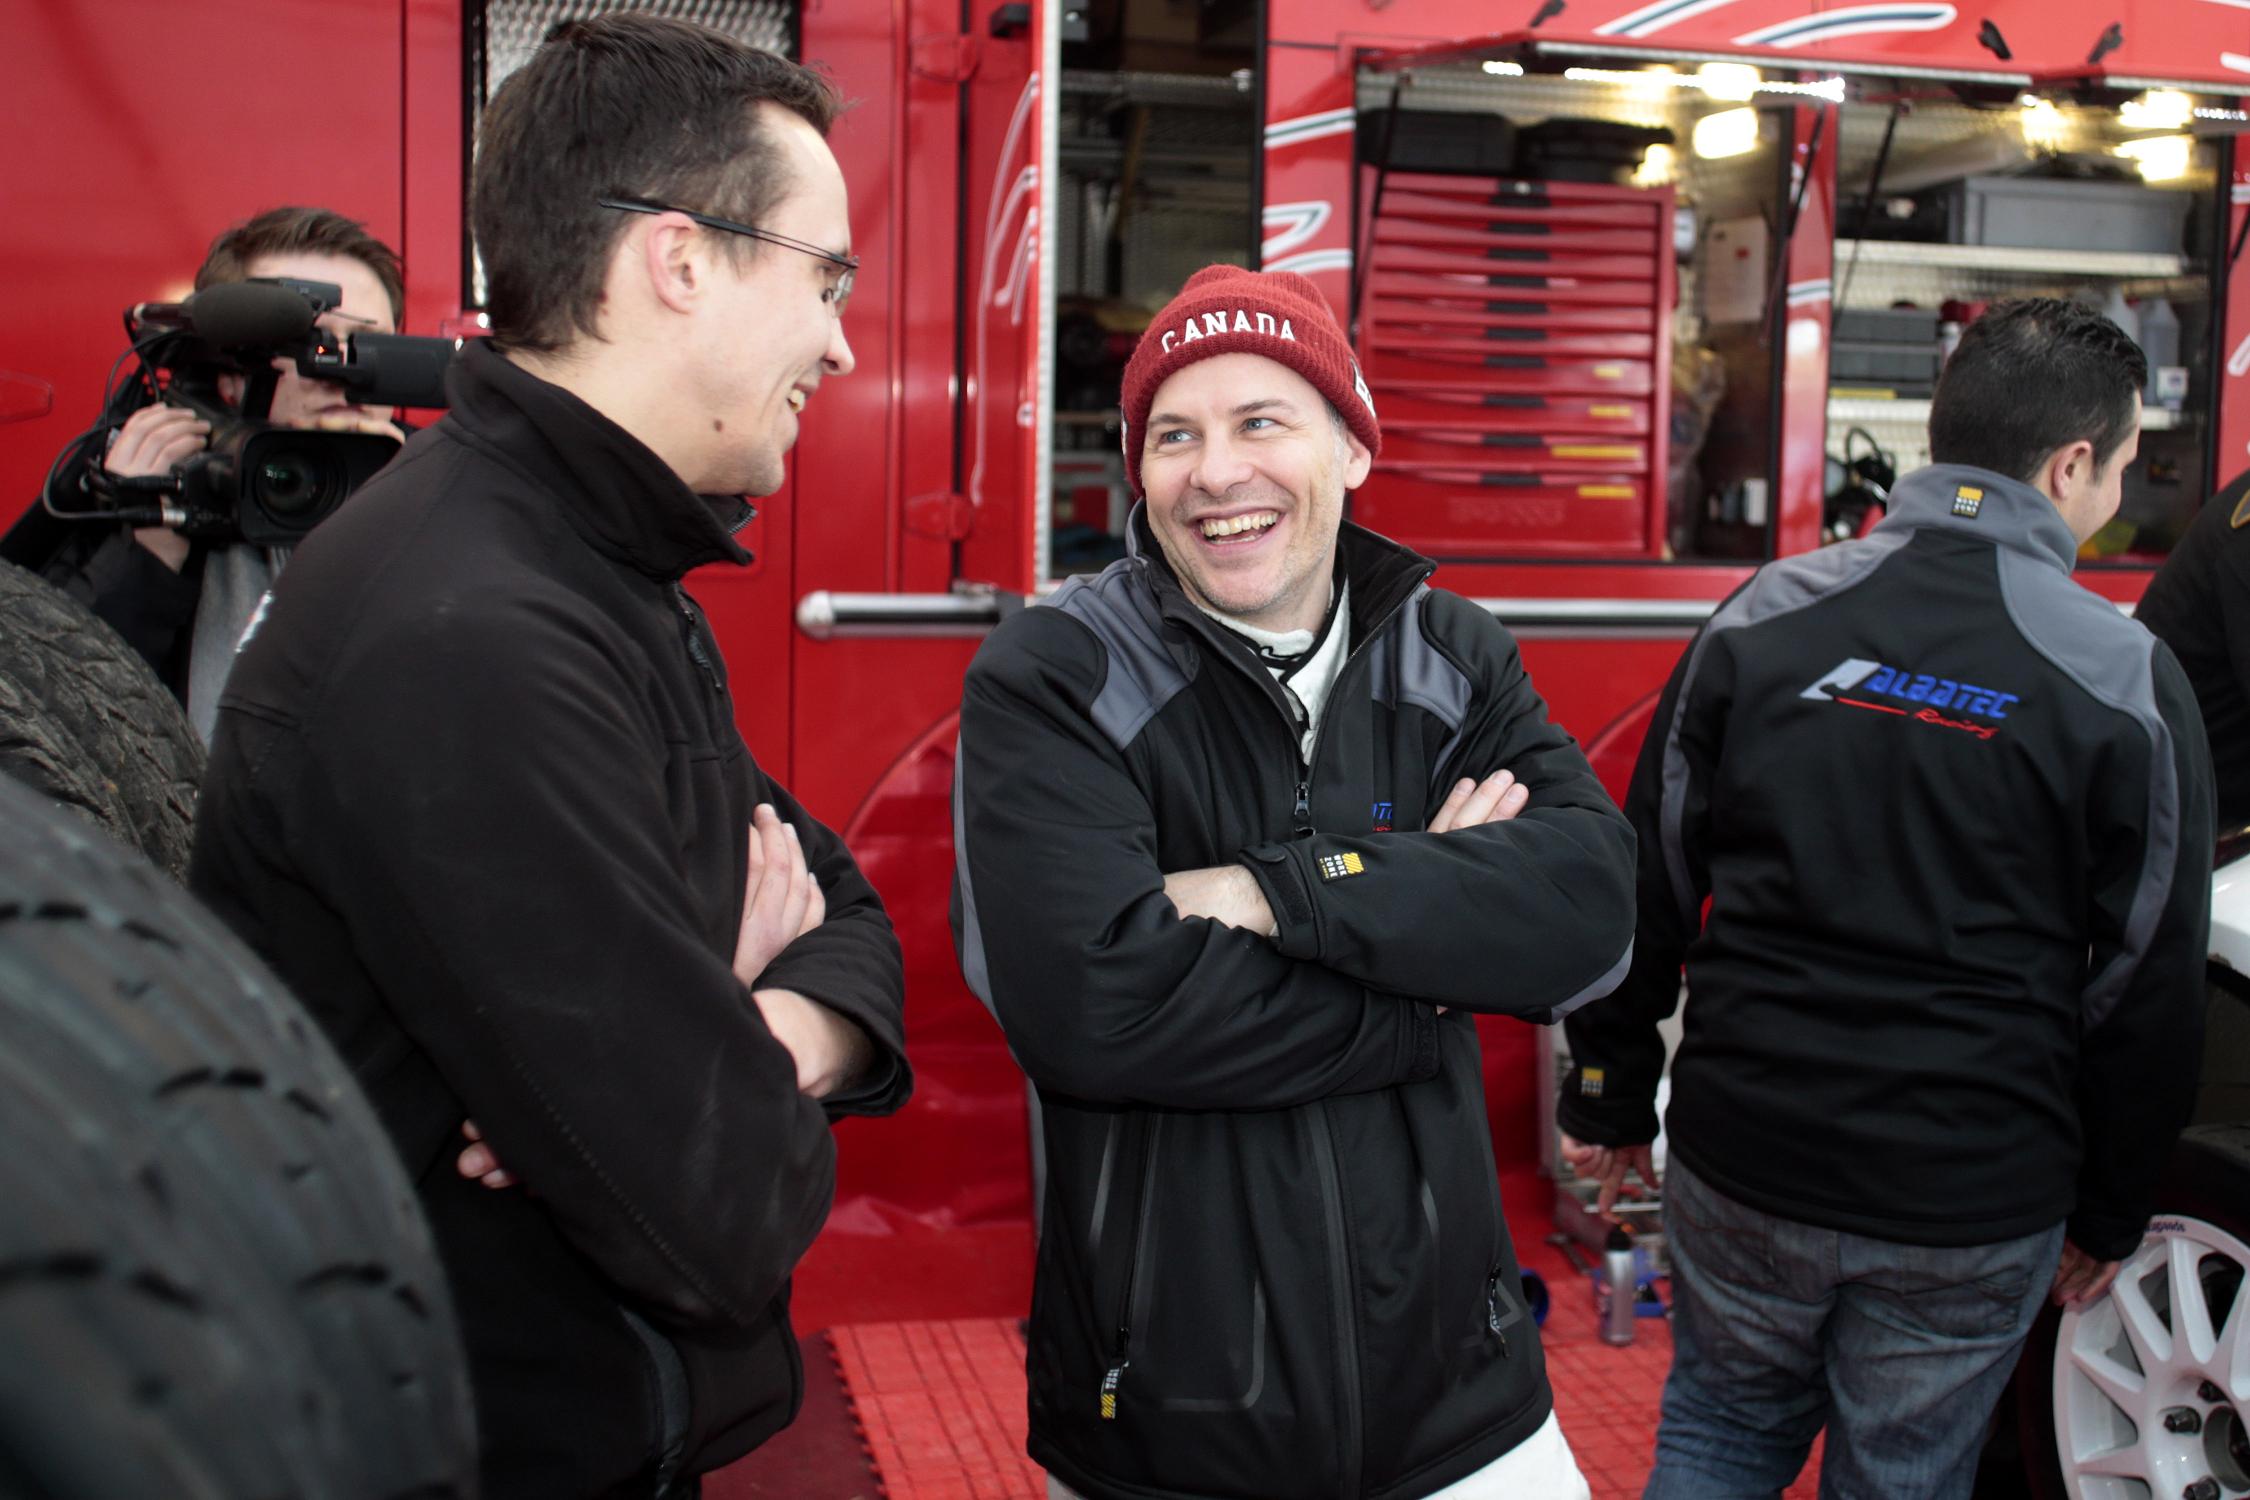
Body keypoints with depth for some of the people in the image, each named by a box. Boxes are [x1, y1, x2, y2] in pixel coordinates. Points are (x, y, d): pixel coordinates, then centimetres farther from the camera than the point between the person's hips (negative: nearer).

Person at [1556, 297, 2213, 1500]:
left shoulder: (1764, 618, -4)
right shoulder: (2126, 681, -9)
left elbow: (1646, 887, 1)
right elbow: (2153, 985, -3)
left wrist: (1610, 1091, 12)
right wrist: (2108, 1215, 10)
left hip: (1742, 1162, 2)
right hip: (1975, 1205, -1)